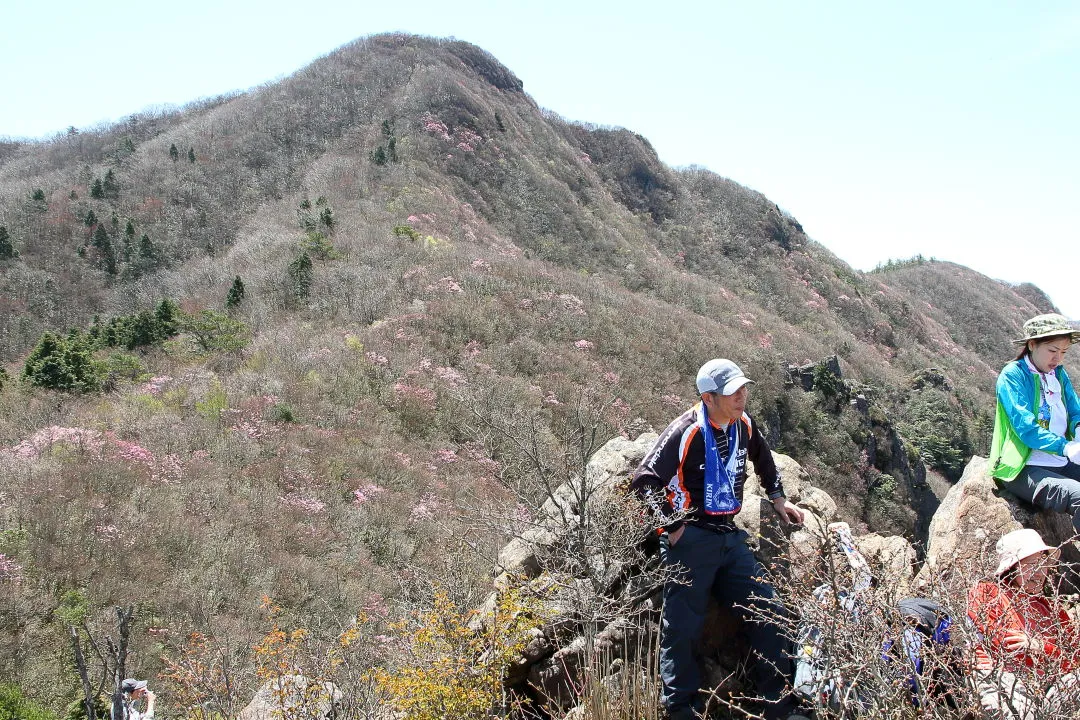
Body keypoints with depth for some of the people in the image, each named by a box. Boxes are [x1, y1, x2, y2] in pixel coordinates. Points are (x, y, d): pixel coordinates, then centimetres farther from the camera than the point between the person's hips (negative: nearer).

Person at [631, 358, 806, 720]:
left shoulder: (744, 425, 5)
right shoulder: (685, 432, -17)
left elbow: (763, 458, 29)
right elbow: (644, 480, -16)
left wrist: (778, 498, 24)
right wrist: (672, 527, -17)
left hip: (729, 536, 7)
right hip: (691, 538, -7)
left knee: (765, 611, 6)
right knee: (682, 627, -5)